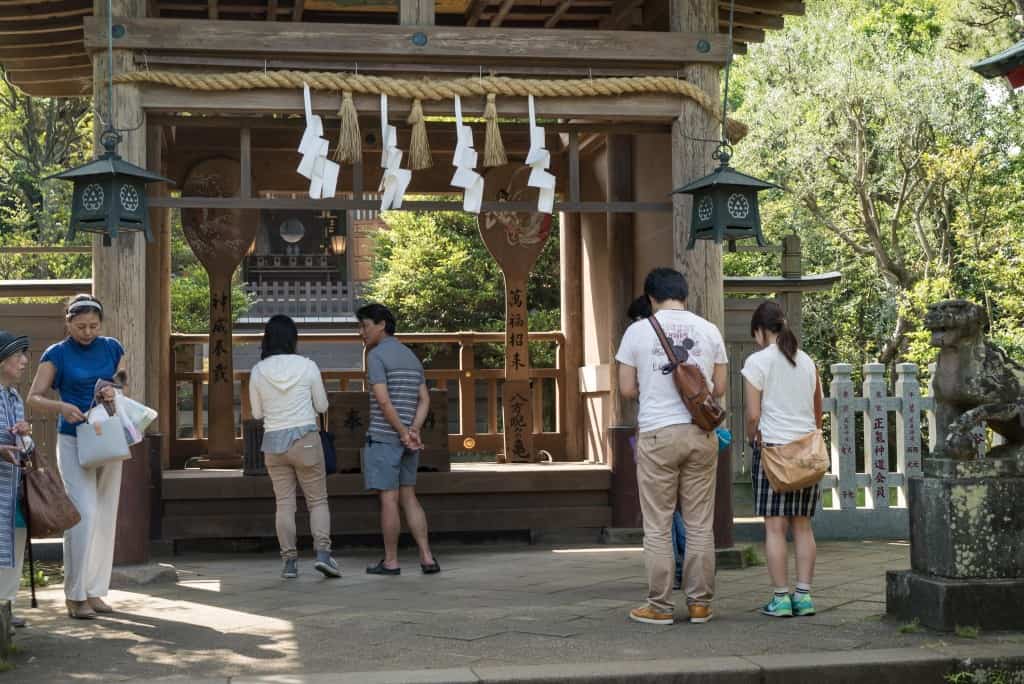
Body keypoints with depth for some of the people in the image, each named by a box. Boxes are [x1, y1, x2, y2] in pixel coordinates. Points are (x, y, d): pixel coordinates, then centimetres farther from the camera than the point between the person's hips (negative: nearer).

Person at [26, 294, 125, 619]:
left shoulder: (112, 348, 6)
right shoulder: (57, 354, -4)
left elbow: (124, 385, 14)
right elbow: (34, 398, -6)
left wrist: (114, 392, -9)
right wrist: (62, 406, -24)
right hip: (74, 442, -4)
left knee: (105, 517, 6)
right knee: (84, 514, -14)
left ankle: (94, 591, 15)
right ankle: (75, 595, -5)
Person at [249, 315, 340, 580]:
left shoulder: (258, 371, -2)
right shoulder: (307, 366, -7)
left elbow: (257, 413, 6)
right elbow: (322, 406, 2)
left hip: (274, 442, 2)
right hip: (305, 438, -2)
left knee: (284, 503, 9)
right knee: (318, 501, 6)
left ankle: (290, 561, 7)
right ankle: (323, 552, -11)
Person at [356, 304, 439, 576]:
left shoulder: (376, 355, -10)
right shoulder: (412, 357, 15)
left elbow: (383, 401, -19)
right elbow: (424, 401, 8)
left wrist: (403, 432, -13)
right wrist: (414, 431, -4)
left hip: (383, 438, -7)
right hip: (407, 439, 7)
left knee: (388, 499, -1)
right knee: (408, 498, 11)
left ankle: (390, 561, 6)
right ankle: (427, 557, 2)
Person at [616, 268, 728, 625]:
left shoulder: (638, 331, -1)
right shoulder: (709, 330, 5)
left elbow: (626, 389, 1)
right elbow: (719, 387, 10)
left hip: (657, 434, -2)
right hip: (701, 433, 3)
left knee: (657, 526, 4)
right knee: (700, 525, 9)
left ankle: (660, 606, 8)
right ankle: (700, 603, 13)